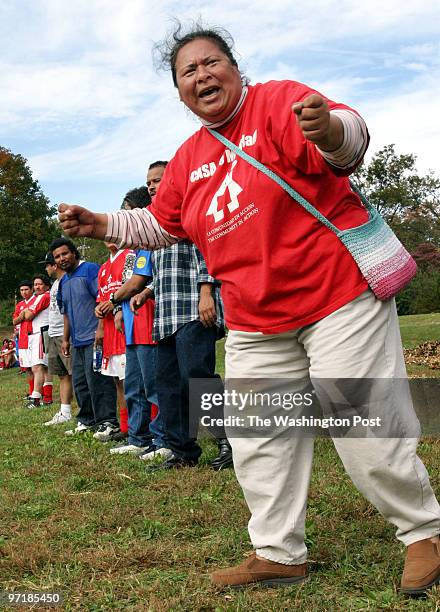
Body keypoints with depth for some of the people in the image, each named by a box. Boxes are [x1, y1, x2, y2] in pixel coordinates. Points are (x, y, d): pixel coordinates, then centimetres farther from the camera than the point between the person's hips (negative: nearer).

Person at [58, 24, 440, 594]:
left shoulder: (279, 100, -7)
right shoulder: (188, 159, 13)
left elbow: (350, 135, -25)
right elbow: (161, 224, 27)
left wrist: (330, 130, -49)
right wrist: (100, 224, 16)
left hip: (338, 296, -6)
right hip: (255, 324, 7)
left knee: (364, 430, -3)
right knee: (257, 442, 9)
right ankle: (279, 553, 24)